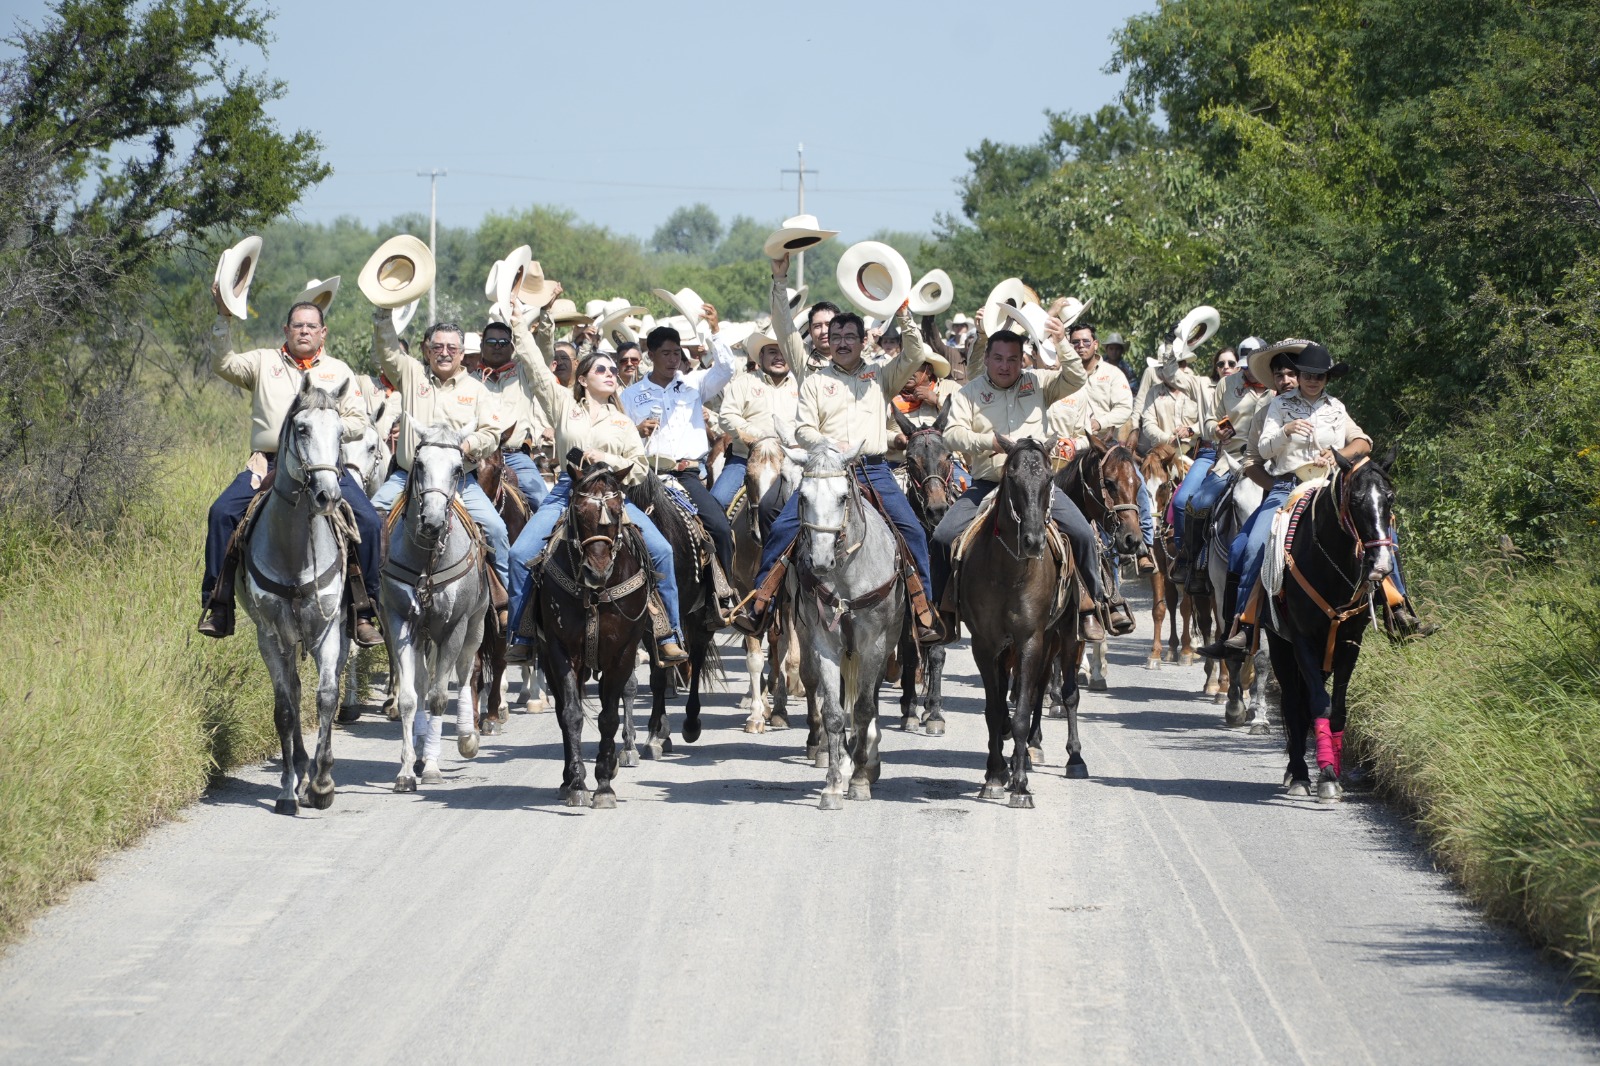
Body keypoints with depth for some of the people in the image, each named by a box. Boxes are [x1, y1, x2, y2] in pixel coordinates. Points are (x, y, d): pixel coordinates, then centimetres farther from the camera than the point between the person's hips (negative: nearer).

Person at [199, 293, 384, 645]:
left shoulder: (339, 371, 17)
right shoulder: (264, 362, 15)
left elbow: (358, 422, 12)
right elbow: (223, 364, 0)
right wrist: (224, 319, -11)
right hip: (268, 462, 0)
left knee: (369, 522, -19)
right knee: (222, 513, -22)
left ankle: (366, 613, -10)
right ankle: (217, 608, -15)